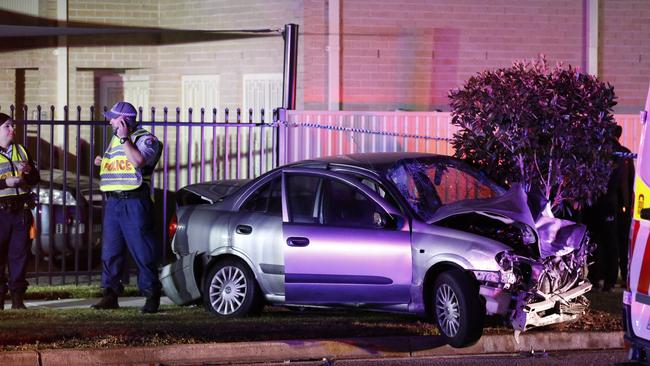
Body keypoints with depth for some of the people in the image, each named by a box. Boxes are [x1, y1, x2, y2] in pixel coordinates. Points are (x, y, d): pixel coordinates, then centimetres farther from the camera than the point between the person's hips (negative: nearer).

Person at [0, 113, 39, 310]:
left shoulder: (21, 151, 15)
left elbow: (35, 179, 20)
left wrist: (29, 171, -1)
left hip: (21, 210, 4)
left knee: (19, 253, 3)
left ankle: (18, 296, 6)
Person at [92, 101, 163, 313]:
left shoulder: (145, 139, -5)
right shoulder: (114, 140, 20)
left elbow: (138, 161, -23)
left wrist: (125, 138, -18)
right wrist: (102, 162, 11)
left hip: (134, 202, -8)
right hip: (113, 202, 8)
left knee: (142, 251, -7)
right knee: (110, 252, 7)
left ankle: (152, 297, -2)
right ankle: (110, 295, 12)